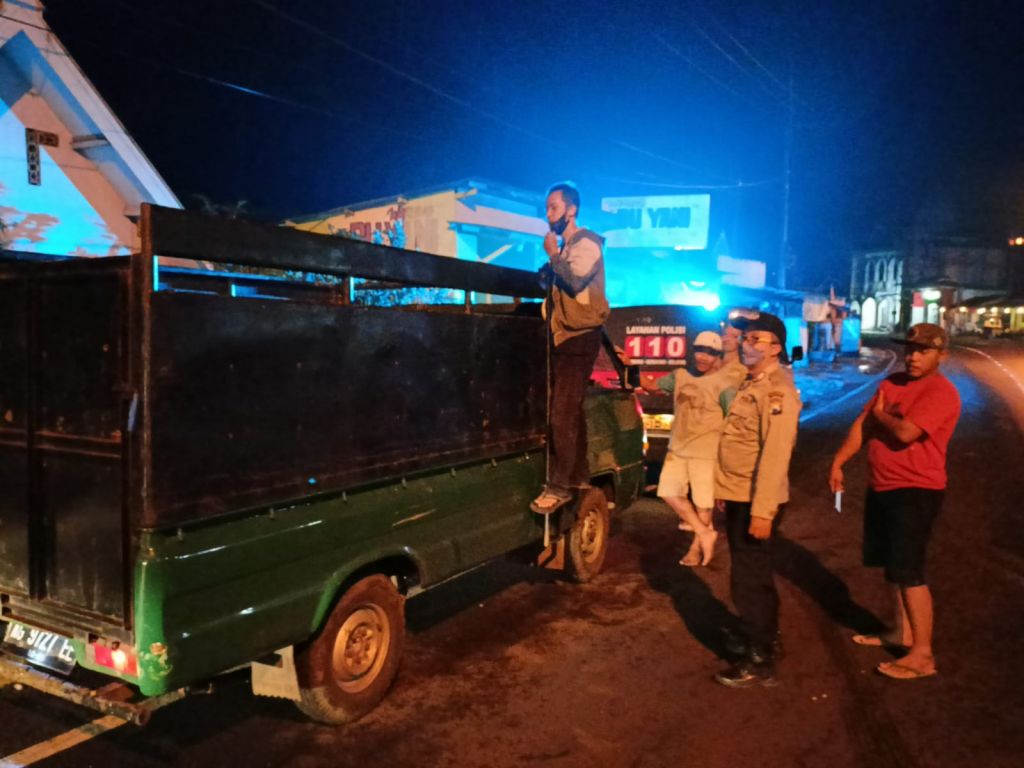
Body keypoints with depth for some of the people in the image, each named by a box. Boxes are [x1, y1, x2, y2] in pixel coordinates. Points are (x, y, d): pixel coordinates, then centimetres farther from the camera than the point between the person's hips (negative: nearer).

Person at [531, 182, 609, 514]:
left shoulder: (586, 243, -9)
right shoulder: (563, 246, 16)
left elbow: (575, 282, -25)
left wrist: (553, 255, -12)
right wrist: (547, 272, 7)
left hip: (579, 338, -9)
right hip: (562, 337, 9)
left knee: (562, 414, -13)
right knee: (570, 411, 14)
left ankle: (559, 486, -9)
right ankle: (578, 477, 24)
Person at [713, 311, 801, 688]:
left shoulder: (778, 391, -18)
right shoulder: (751, 383, 12)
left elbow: (775, 454, -25)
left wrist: (762, 511, -27)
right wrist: (728, 495, 16)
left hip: (756, 502, -9)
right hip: (738, 496, 9)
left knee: (749, 580, -1)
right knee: (754, 575, 22)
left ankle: (759, 662, 12)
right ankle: (765, 639, 38)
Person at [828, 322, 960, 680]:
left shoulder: (941, 392, -16)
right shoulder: (892, 382, 9)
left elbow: (906, 432, -28)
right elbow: (862, 424, 10)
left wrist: (879, 414, -8)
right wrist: (838, 462, 2)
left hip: (916, 491, -9)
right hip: (881, 487, 9)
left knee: (908, 571, -7)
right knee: (891, 564, 18)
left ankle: (923, 655, 2)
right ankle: (902, 632, 34)